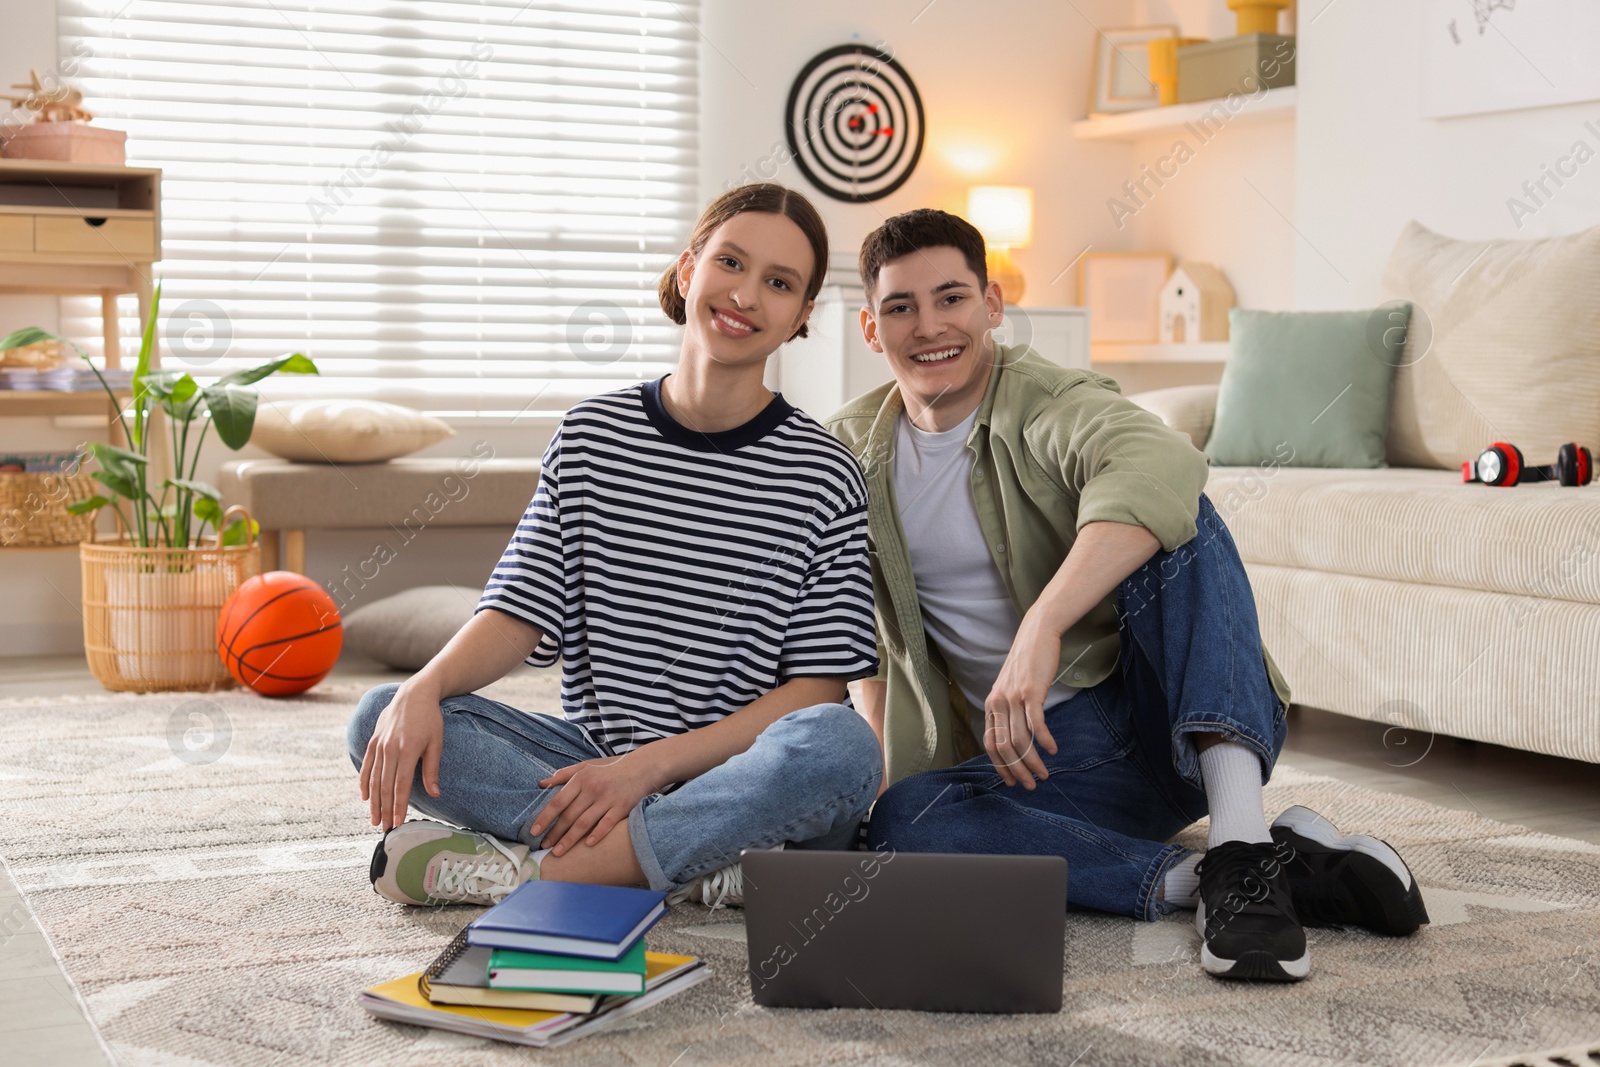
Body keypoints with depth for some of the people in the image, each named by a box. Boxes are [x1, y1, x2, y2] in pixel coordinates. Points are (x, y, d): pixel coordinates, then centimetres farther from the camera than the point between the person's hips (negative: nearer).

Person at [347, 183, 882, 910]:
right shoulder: (591, 438, 7)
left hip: (742, 781, -3)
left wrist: (651, 765, -18)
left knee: (838, 745, -36)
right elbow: (520, 611, 2)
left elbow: (817, 687, -7)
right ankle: (695, 868, -24)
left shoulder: (823, 476, -2)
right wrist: (424, 688, -19)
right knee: (383, 724, -18)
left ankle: (528, 872, -27)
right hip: (592, 758, 3)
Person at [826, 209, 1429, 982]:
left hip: (1172, 719, -3)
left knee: (1173, 521, -30)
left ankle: (1242, 847, -40)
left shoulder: (1049, 403, -11)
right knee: (900, 821, -29)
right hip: (1030, 756, 3)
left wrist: (1039, 630, -46)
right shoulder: (852, 451, 7)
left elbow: (1161, 465, -36)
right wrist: (882, 757, 6)